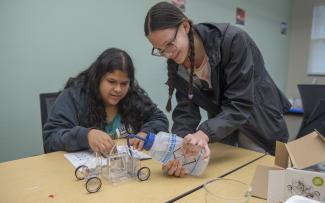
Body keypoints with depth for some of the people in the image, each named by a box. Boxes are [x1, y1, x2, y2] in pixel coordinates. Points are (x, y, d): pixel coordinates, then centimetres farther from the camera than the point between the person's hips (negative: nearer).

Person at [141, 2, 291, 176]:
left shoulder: (232, 40, -29)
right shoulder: (176, 64, -12)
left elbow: (240, 104, -31)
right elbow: (186, 110, -17)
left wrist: (206, 133, -45)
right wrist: (180, 146, -34)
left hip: (261, 128, -4)